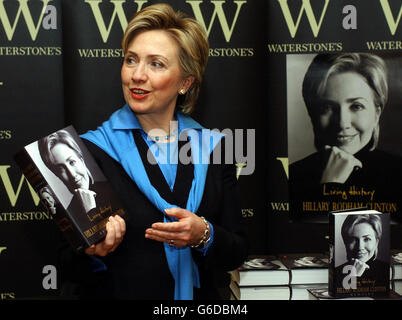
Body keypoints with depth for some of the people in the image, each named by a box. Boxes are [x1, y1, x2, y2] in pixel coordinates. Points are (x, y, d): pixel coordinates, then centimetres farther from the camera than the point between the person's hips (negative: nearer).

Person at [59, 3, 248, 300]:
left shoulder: (213, 147, 3)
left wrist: (204, 235, -13)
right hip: (120, 292, -1)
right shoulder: (91, 150, -4)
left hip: (203, 294, 2)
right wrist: (94, 252, -20)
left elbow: (237, 253, 4)